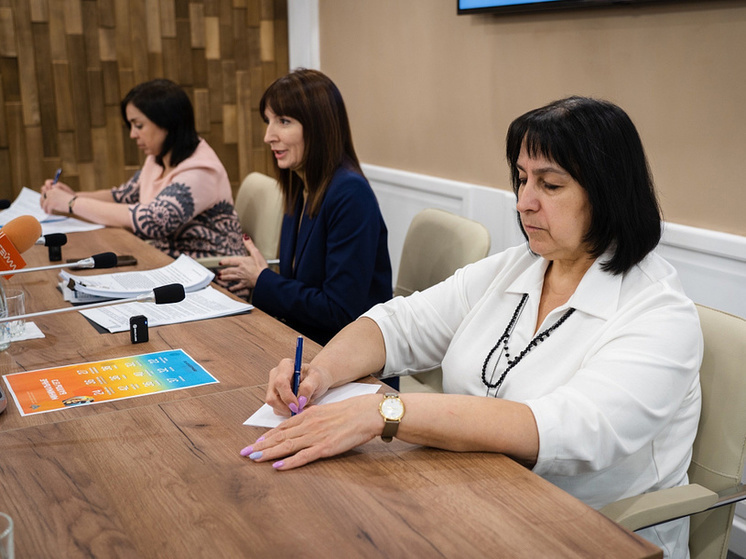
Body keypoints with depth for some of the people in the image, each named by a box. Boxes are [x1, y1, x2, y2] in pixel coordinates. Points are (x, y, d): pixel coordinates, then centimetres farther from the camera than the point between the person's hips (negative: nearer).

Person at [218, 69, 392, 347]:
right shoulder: (300, 191, 9)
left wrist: (262, 280, -11)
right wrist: (247, 276, -3)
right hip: (302, 341, 8)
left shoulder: (350, 194, -19)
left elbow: (341, 311, -22)